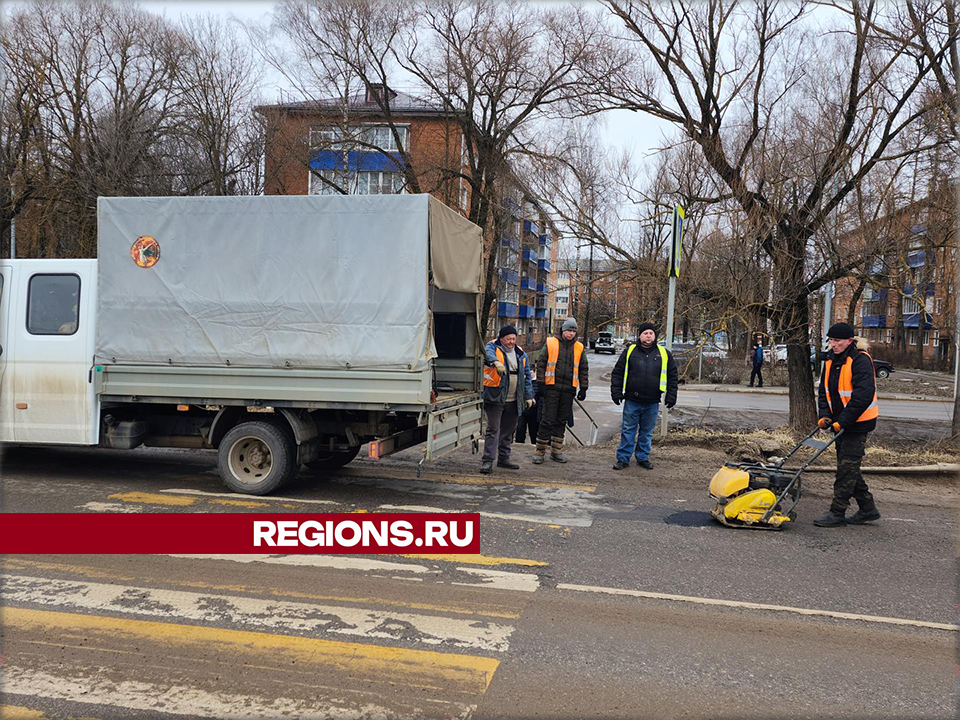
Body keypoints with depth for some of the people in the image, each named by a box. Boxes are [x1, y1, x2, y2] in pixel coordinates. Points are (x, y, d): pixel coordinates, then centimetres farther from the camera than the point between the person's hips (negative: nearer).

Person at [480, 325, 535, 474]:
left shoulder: (521, 354, 13)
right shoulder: (493, 347, -2)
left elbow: (527, 376, 17)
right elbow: (489, 354, -27)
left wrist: (529, 396, 12)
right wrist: (496, 362, -49)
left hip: (513, 400, 5)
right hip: (495, 398, -5)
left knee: (509, 430, 13)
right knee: (493, 429, -8)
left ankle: (504, 458, 25)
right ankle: (487, 460, -5)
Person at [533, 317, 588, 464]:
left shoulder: (579, 348, 10)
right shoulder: (551, 343, 1)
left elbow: (583, 369, 15)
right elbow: (541, 363, 1)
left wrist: (583, 388, 9)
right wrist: (541, 384, -4)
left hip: (569, 389, 3)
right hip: (552, 387, -3)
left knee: (561, 421, 9)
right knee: (547, 420, -4)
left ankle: (556, 451, 18)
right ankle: (539, 451, 3)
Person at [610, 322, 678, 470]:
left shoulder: (664, 354, 6)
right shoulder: (630, 351, 2)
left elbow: (672, 376, 10)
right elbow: (617, 373, 5)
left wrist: (671, 396, 4)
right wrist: (616, 392, -1)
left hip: (652, 402, 1)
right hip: (632, 401, -1)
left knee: (647, 432, 10)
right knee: (628, 430, 2)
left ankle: (643, 458, 23)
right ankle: (623, 458, 10)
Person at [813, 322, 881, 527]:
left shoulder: (860, 361, -17)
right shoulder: (831, 361, 9)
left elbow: (864, 395, -24)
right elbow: (825, 391, 14)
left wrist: (843, 421, -23)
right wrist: (825, 415, -1)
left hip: (858, 424, -9)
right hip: (840, 423, 9)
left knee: (847, 468, -5)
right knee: (848, 467, 14)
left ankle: (837, 513, 0)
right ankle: (868, 509, 25)